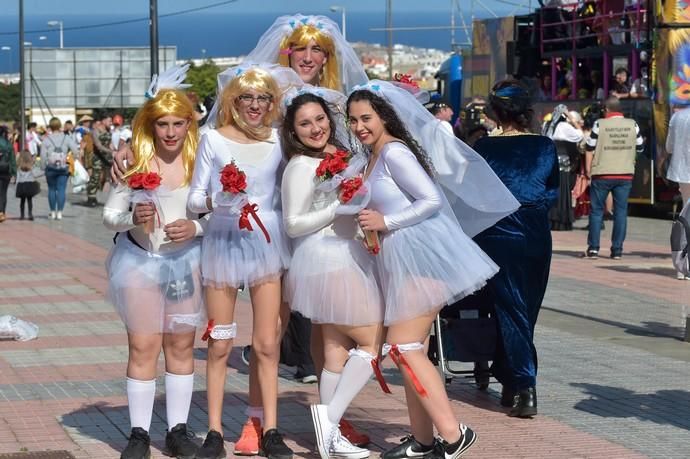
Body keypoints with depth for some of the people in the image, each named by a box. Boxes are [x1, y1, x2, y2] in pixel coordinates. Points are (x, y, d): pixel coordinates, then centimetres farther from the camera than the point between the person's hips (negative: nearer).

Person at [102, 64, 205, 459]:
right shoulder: (134, 161, -7)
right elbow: (110, 214, -2)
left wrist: (195, 227, -20)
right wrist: (133, 218, -21)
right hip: (140, 260, -1)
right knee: (143, 347, 2)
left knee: (182, 345, 9)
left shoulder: (199, 162, -6)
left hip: (186, 260, 1)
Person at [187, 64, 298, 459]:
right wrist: (215, 201, -23)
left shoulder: (278, 141, 3)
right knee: (220, 345, 4)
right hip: (223, 242, -1)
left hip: (267, 243, 2)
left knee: (267, 344, 3)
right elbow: (195, 199, -3)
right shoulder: (214, 139, -3)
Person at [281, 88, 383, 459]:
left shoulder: (342, 153, 12)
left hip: (348, 259, 8)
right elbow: (293, 224, -13)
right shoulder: (301, 167, -13)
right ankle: (330, 419, -6)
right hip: (328, 263, -8)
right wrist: (339, 208, -19)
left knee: (337, 352, 8)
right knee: (372, 343, -6)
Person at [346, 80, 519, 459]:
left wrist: (384, 222, -17)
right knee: (407, 349, 11)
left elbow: (432, 200, -17)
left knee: (402, 347, -13)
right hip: (402, 261, 10)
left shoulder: (394, 152, -10)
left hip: (421, 257, -10)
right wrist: (366, 219, 8)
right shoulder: (374, 158, 18)